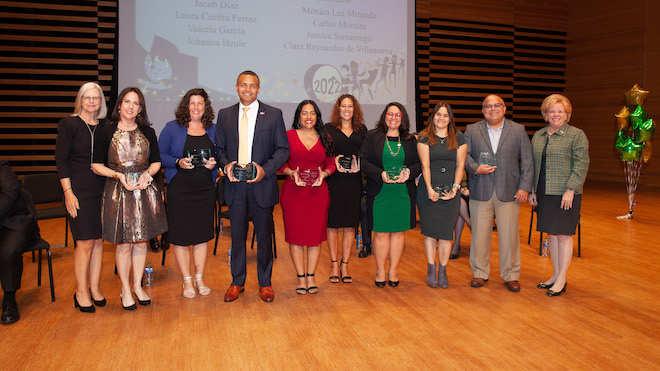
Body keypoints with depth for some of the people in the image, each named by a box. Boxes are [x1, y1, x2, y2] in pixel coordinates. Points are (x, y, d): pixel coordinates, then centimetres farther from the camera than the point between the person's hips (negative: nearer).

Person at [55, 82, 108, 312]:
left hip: (103, 190, 4)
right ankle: (81, 293, 10)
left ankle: (94, 288, 21)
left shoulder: (106, 127, 10)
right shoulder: (69, 124, -2)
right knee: (85, 242, -4)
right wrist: (68, 192, -10)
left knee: (99, 240, 8)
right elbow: (61, 160, -4)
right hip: (79, 191, -4)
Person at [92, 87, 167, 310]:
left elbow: (156, 162, 11)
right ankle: (125, 290, 19)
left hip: (145, 191, 3)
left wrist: (147, 173, -10)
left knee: (141, 241, 9)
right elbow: (97, 165, 1)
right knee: (124, 244, 2)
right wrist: (119, 175, -14)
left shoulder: (148, 132, 7)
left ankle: (137, 286, 26)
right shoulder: (105, 132, 0)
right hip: (118, 192, -2)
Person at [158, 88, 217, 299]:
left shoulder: (213, 130, 10)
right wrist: (178, 163, -15)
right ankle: (187, 281, 14)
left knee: (203, 233, 7)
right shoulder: (172, 128, 2)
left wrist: (214, 163, -6)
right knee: (181, 235, 1)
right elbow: (159, 155, 1)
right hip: (179, 188, -2)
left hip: (206, 189, 3)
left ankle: (200, 279, 21)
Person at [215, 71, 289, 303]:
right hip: (235, 186, 2)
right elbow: (220, 148, 12)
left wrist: (265, 170, -14)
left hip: (262, 185, -2)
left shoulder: (273, 115, 2)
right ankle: (237, 282, 25)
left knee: (264, 236, 7)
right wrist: (226, 165, -9)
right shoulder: (225, 115, 10)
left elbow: (283, 149, 0)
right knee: (237, 236, 10)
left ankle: (265, 283, 22)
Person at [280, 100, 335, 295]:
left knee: (316, 234, 4)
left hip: (318, 191, 2)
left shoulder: (325, 138, 10)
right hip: (293, 191, -1)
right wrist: (292, 173, -15)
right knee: (295, 234, 1)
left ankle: (311, 276, 17)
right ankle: (301, 277, 14)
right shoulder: (289, 135, 5)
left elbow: (331, 164, 10)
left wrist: (323, 174, -10)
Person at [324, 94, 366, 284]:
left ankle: (345, 265, 14)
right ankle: (334, 265, 13)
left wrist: (358, 164, -9)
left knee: (350, 224, 4)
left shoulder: (361, 130, 12)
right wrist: (335, 160, -15)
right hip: (334, 181, -2)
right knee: (333, 223, 2)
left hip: (354, 181, 2)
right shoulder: (328, 128, 6)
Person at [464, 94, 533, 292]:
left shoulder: (518, 130, 8)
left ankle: (511, 275, 18)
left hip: (509, 192, 0)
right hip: (480, 192, 1)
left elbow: (527, 161, 5)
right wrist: (475, 168, -14)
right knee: (480, 233, 5)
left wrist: (524, 187, -3)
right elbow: (464, 155, 5)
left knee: (509, 234, 3)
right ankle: (479, 273, 20)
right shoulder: (472, 130, 9)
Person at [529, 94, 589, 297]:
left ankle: (562, 279, 9)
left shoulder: (577, 135, -4)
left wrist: (570, 191, -16)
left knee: (564, 234, -1)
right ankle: (556, 274, 23)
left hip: (565, 194, -5)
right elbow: (533, 165, 16)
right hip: (544, 193, 6)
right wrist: (532, 190, 10)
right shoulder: (538, 136, 12)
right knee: (551, 233, 11)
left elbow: (581, 165, -9)